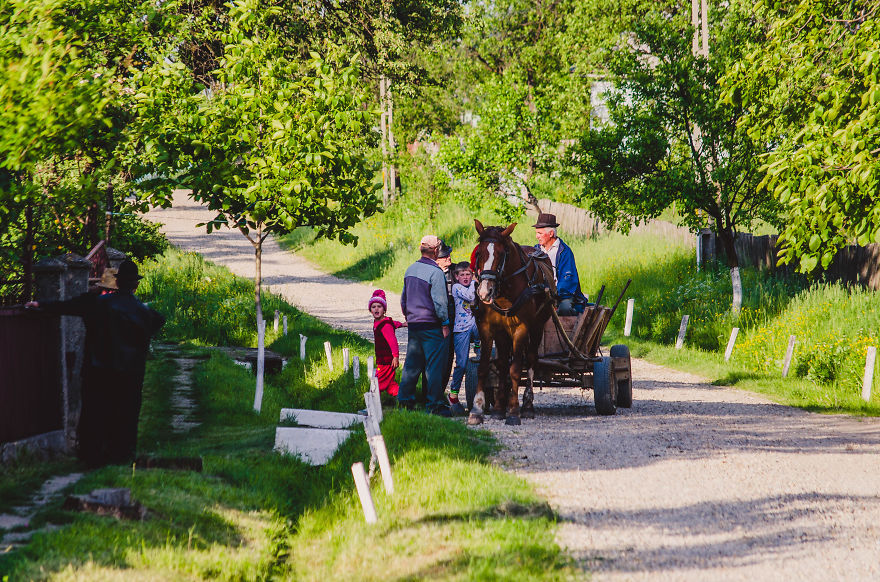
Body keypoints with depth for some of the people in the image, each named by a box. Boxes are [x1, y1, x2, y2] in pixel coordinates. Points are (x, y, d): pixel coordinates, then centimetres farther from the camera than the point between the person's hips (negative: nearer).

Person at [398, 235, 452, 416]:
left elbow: (404, 297, 18)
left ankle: (405, 398, 17)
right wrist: (445, 323, -8)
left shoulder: (410, 269, 9)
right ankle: (434, 404, -3)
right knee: (434, 365, -3)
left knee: (412, 363, 15)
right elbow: (439, 301, -16)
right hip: (431, 325, -8)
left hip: (413, 324, 8)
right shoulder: (435, 272, -15)